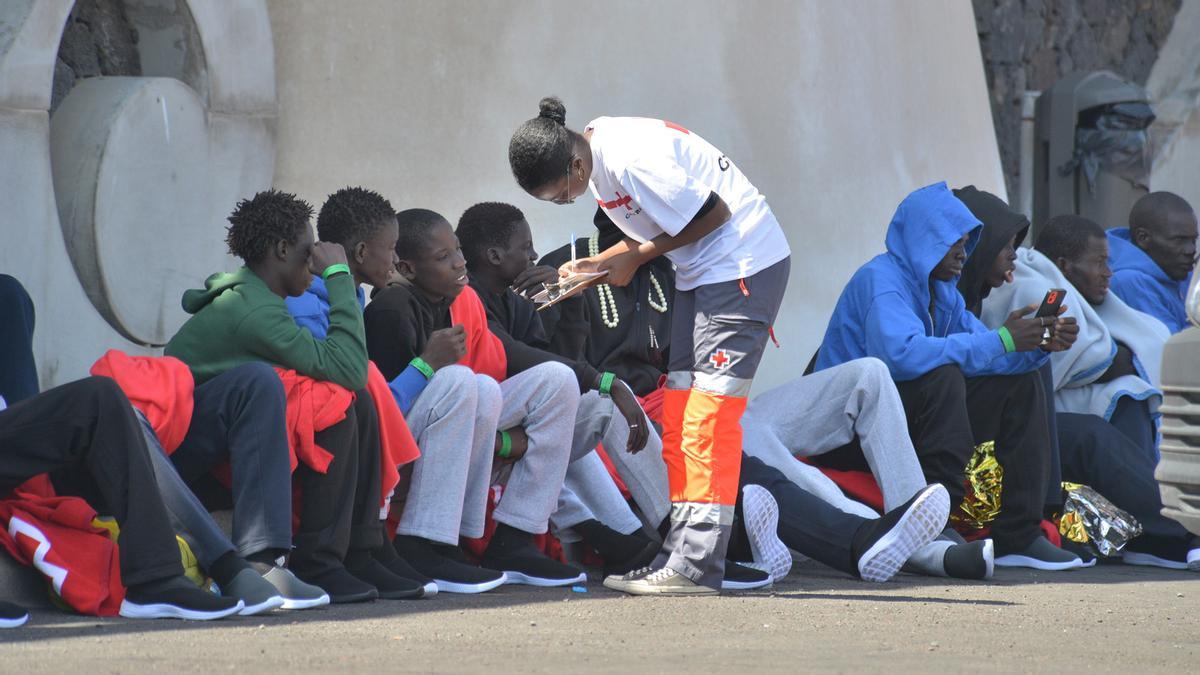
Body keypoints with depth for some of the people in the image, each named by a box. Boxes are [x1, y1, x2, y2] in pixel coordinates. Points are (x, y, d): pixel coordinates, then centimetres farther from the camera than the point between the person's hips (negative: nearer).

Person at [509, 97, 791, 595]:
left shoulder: (633, 160, -24)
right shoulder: (600, 155, 5)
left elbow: (714, 214, -20)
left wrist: (635, 257, -12)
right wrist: (597, 264, 1)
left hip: (744, 263, -10)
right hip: (701, 271, 10)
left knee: (709, 411, -13)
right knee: (679, 410, 7)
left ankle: (696, 565, -16)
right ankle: (677, 554, 7)